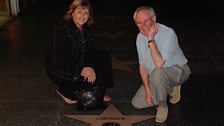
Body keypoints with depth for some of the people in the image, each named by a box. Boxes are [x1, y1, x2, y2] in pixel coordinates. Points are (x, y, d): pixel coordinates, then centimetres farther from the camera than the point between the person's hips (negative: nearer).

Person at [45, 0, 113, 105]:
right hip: (59, 69, -8)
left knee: (105, 57, 1)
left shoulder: (87, 30, 0)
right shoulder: (62, 31, -24)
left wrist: (89, 66, -20)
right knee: (90, 78, -23)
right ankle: (64, 91, -1)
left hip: (78, 64, 8)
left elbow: (90, 52, 0)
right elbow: (60, 61, -27)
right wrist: (81, 71, -29)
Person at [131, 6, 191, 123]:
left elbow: (159, 64, -35)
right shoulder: (140, 37, -6)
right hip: (158, 78, 7)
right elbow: (142, 65, 0)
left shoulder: (168, 33, -27)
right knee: (137, 103, -1)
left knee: (157, 73, -40)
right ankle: (170, 89, 14)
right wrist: (147, 89, -8)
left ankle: (163, 106, -13)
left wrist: (151, 39, -35)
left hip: (177, 70, -7)